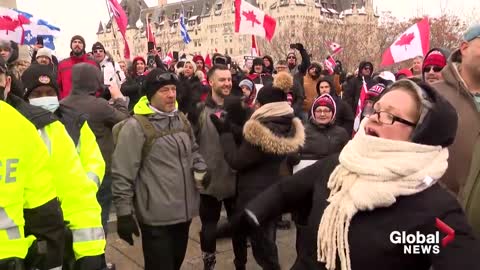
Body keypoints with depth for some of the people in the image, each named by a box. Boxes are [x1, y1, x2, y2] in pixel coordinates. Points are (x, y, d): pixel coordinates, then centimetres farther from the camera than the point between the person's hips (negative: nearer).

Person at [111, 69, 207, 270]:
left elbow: (193, 151, 21)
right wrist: (124, 213, -14)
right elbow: (123, 175, -14)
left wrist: (201, 170, 1)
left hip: (183, 211, 7)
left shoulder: (181, 119, 8)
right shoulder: (136, 126, -15)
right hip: (156, 216, -7)